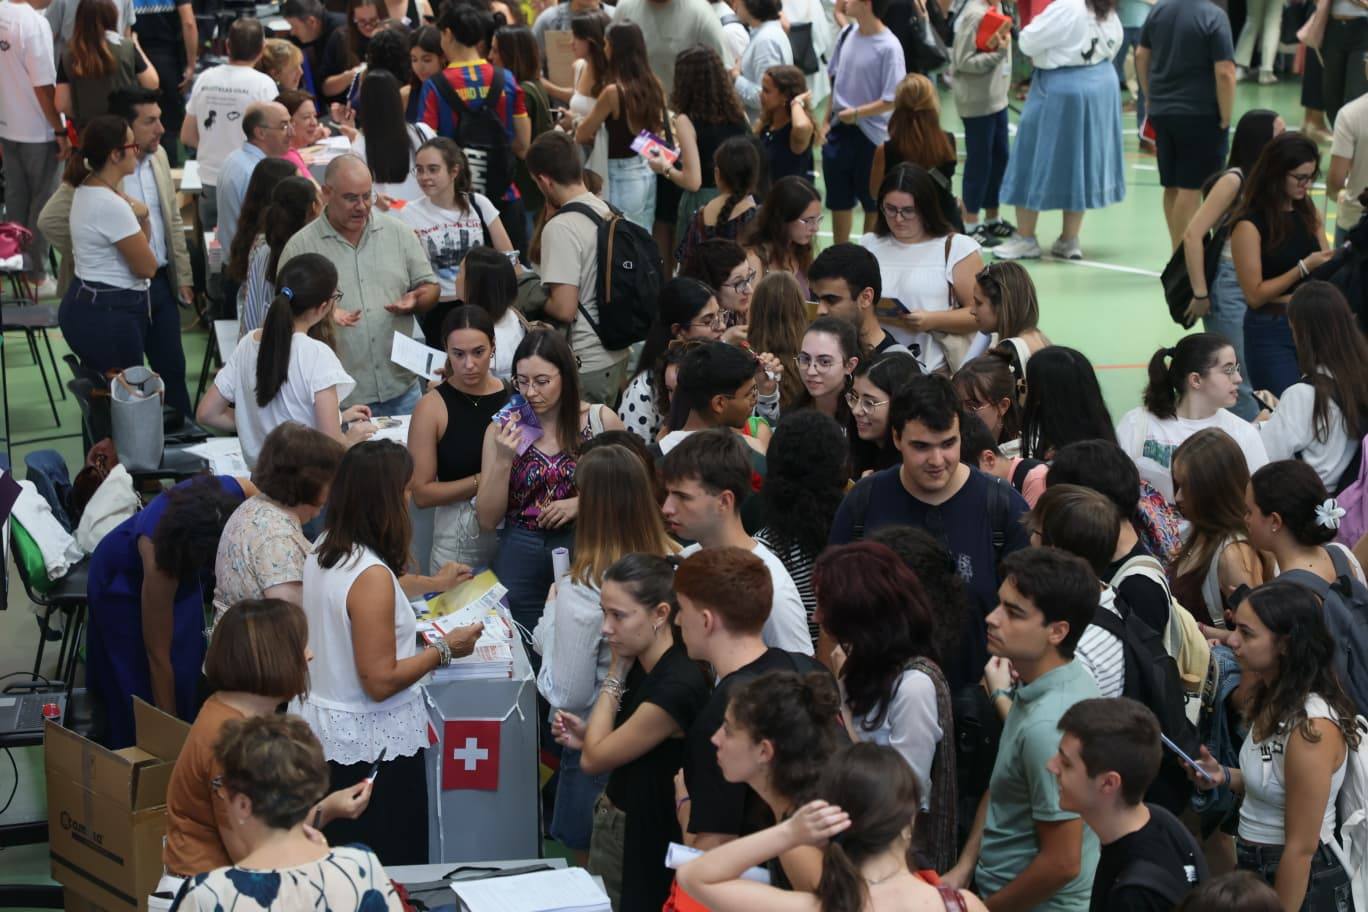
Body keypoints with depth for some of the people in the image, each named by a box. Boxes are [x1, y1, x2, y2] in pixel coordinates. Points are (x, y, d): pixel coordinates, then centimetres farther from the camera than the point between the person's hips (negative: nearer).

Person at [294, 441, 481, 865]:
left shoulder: (324, 551, 3)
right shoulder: (372, 577, -25)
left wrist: (432, 583, 43)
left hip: (319, 730, 9)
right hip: (368, 746, -9)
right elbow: (380, 682, -24)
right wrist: (444, 650, -10)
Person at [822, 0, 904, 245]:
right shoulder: (847, 34, -1)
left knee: (872, 203, 11)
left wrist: (856, 113, -17)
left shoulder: (889, 47, -20)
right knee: (838, 201, 18)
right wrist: (827, 121, 10)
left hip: (871, 135, -6)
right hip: (839, 130, 6)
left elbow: (893, 100, -20)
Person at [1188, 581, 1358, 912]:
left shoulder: (1311, 727, -26)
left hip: (1297, 883, -9)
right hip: (1254, 868, 9)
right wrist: (1225, 776, -1)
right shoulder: (1274, 700, 1)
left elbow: (1301, 847, -22)